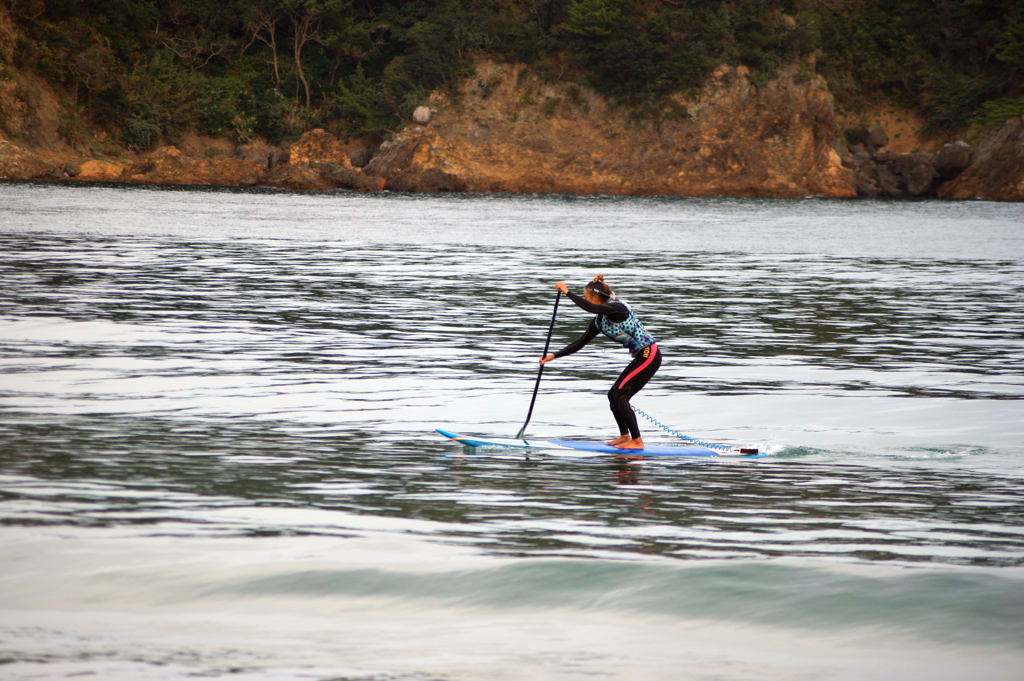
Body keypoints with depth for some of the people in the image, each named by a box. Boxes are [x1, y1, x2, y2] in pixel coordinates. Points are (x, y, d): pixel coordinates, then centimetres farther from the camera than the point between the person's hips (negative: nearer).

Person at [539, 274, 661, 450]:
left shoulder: (617, 307, -18)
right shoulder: (599, 321, 9)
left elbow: (589, 308, -35)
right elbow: (580, 343, 13)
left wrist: (567, 292, -29)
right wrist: (554, 356, 9)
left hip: (649, 356, -9)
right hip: (640, 357, 9)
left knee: (621, 396, -12)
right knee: (613, 395, 11)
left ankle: (637, 441, -7)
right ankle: (624, 436, 25)